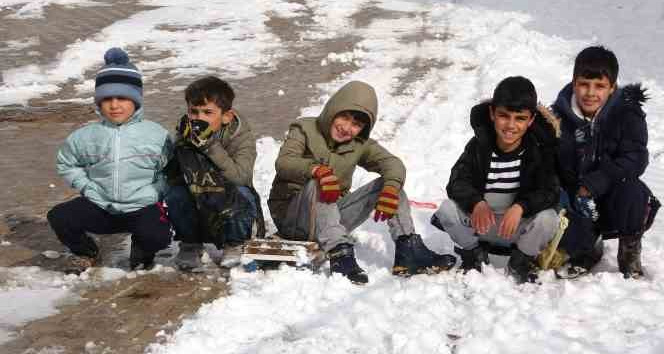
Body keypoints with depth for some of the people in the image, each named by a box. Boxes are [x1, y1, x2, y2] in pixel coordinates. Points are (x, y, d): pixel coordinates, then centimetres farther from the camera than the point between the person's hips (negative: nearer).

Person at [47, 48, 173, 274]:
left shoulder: (156, 135, -4)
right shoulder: (86, 136, 2)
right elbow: (66, 163, 17)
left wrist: (155, 193, -10)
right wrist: (85, 186, 4)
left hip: (142, 207, -2)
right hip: (99, 207, 3)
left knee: (157, 236, -33)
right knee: (59, 217, -19)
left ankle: (141, 252, 9)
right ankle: (85, 253, 14)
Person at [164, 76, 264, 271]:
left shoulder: (242, 135, -15)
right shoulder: (185, 135, -7)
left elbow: (239, 176, -31)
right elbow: (171, 176, -9)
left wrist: (210, 145, -36)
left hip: (231, 206, -2)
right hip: (197, 209, 2)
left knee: (242, 195, -33)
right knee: (175, 195, -27)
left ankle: (234, 246, -8)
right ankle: (190, 245, -3)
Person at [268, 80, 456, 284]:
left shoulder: (360, 144, 7)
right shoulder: (305, 129, -5)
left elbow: (392, 163, -8)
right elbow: (283, 162, -22)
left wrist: (390, 188, -32)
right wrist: (318, 170, -42)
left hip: (332, 216, 4)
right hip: (291, 218, -4)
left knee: (389, 183, -9)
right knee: (317, 183, -36)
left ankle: (409, 250, -20)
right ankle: (340, 252, -44)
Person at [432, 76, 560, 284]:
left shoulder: (540, 148, -12)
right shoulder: (479, 146, -9)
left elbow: (550, 191, -19)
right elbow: (457, 182, -15)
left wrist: (520, 207, -39)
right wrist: (476, 203, -38)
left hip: (520, 226, -1)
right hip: (481, 221, 1)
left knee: (547, 219, -31)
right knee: (447, 209, -25)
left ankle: (522, 261, 1)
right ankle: (473, 254, 6)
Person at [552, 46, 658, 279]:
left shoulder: (627, 114, -8)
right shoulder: (559, 115, -3)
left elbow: (635, 159, -19)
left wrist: (592, 186, -28)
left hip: (612, 199, -1)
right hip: (574, 200, 1)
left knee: (632, 190, -35)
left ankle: (630, 252, -4)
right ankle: (588, 251, 14)